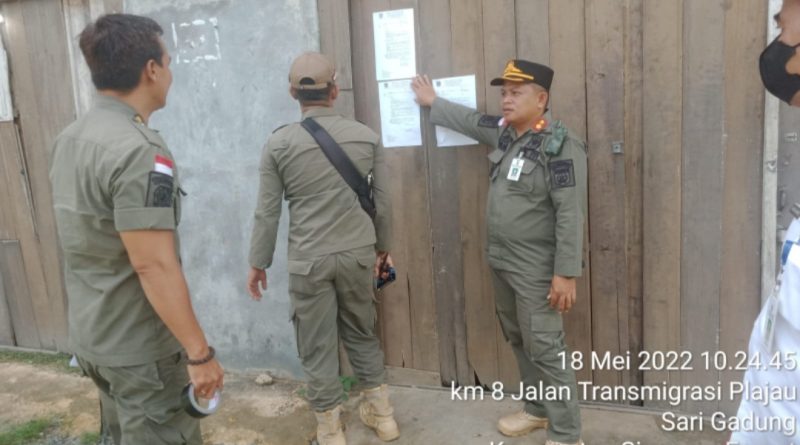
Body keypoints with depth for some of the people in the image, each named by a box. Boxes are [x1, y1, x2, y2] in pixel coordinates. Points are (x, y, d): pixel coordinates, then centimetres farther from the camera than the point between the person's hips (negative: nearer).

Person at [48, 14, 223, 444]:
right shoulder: (137, 151, -24)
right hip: (139, 347, -8)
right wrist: (199, 352, -21)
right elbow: (153, 266, -27)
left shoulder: (68, 140, 4)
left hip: (89, 334, 9)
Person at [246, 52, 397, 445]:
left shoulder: (280, 142, -7)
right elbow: (382, 202, 4)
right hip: (358, 253, 3)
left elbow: (267, 211, -4)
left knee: (318, 345, 10)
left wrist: (258, 263, 7)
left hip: (309, 260, -3)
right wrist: (382, 248, 18)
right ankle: (380, 413, 32)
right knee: (362, 333, 20)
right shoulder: (367, 137, -1)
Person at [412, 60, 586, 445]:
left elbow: (570, 214, -20)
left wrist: (566, 273, -23)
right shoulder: (503, 132, 7)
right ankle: (537, 410, 36)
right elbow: (470, 120, 27)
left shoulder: (560, 146, -16)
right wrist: (433, 103, 39)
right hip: (501, 262, 8)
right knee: (519, 342, 18)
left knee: (545, 349, -3)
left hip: (536, 269, -8)